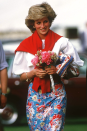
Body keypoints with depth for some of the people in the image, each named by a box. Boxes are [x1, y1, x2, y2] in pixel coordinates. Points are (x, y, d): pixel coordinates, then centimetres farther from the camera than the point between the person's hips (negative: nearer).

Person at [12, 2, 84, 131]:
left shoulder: (62, 42, 0)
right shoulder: (26, 45, 5)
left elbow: (75, 71, 2)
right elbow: (22, 76, 9)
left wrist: (58, 70, -15)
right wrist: (34, 72, -11)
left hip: (56, 94, -2)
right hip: (35, 95, 2)